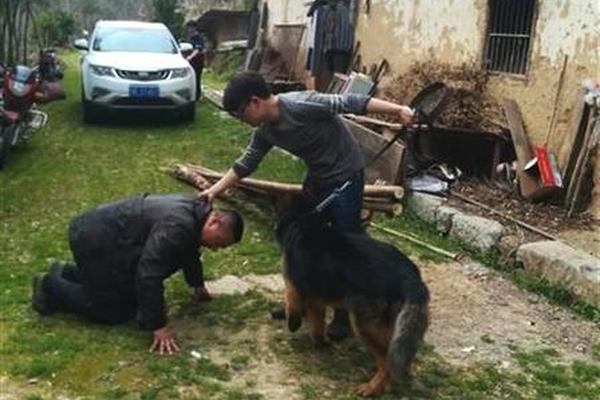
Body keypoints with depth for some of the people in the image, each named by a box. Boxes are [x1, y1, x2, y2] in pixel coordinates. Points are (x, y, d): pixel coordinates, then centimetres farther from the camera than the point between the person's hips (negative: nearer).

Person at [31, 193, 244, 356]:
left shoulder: (196, 211, 1)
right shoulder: (176, 227, -31)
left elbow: (189, 250, 22)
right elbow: (149, 276, -32)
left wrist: (198, 284, 28)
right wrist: (158, 327, -27)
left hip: (100, 234, 10)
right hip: (93, 240, -10)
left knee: (132, 296, 17)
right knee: (115, 311, -3)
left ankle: (66, 272, 27)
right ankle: (50, 286, 10)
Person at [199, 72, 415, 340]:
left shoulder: (300, 105, -27)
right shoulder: (265, 132, -2)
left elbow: (350, 103, -28)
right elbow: (245, 164, 9)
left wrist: (397, 110, -32)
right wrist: (215, 190, 7)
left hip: (346, 176, -8)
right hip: (317, 178, 8)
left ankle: (346, 314, 10)